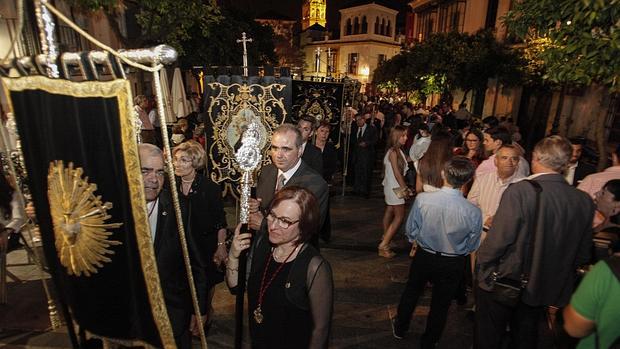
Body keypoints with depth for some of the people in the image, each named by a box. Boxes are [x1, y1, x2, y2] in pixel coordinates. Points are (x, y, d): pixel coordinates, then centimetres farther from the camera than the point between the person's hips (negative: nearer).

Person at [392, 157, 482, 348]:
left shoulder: (422, 199, -26)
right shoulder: (473, 212, -25)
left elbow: (411, 231, -10)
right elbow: (472, 246, -7)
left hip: (424, 257, 1)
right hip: (453, 264, 0)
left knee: (411, 292, 26)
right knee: (441, 304, 22)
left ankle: (400, 328, 49)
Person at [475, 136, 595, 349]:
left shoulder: (519, 191, -26)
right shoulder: (585, 201, -7)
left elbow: (498, 238, -25)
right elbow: (582, 254, 2)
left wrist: (482, 265, -8)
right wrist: (560, 274, 19)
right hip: (545, 289, 5)